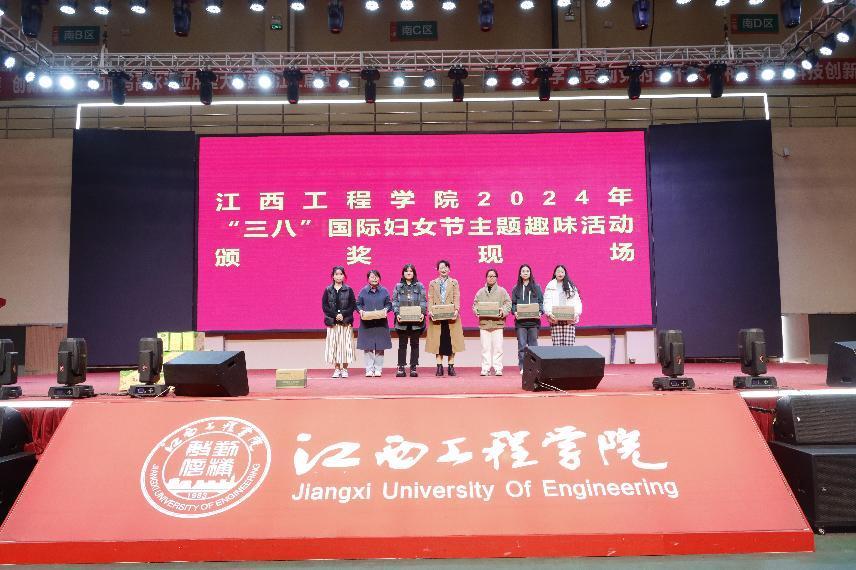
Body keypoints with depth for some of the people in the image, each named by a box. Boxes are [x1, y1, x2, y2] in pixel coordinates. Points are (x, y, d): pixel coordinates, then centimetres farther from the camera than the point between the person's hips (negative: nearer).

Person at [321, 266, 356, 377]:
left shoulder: (348, 290, 4)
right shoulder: (328, 290, 7)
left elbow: (353, 305, 0)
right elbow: (324, 306, 2)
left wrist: (343, 314, -13)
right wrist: (335, 315, -10)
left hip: (346, 322, -1)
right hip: (332, 322, 1)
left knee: (345, 344, -2)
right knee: (334, 345, 0)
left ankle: (344, 369, 6)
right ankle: (337, 369, 9)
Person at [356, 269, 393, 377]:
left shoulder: (384, 291, 6)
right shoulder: (363, 291, 5)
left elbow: (389, 304, 8)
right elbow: (358, 304, 8)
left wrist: (386, 310, -11)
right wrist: (360, 310, -11)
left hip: (381, 323, 0)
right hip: (367, 323, 0)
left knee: (380, 348, 0)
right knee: (368, 348, 0)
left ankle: (378, 369, 8)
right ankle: (369, 369, 6)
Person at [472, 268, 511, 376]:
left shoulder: (502, 291, 7)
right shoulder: (480, 292, 12)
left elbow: (508, 304, 3)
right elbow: (475, 304, 13)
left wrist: (503, 312, -15)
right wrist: (477, 311, -7)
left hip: (497, 322, -1)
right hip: (484, 322, 2)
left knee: (497, 346, -3)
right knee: (485, 347, 1)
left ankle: (498, 369, 3)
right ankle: (485, 369, 6)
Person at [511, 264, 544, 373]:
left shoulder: (536, 288, 10)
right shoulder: (516, 289, 10)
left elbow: (541, 302, 7)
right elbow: (513, 303, 9)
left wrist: (540, 311, -10)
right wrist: (515, 312, -10)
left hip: (534, 320, 0)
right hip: (520, 320, 0)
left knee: (533, 344, 2)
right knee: (522, 345, -3)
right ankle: (522, 367, 1)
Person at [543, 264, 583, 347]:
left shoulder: (571, 286, 13)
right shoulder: (550, 286, 10)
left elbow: (577, 301, 8)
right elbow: (547, 302, 2)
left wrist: (576, 313, -9)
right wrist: (549, 313, -14)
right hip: (555, 319, -1)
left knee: (568, 345, -6)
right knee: (557, 345, -5)